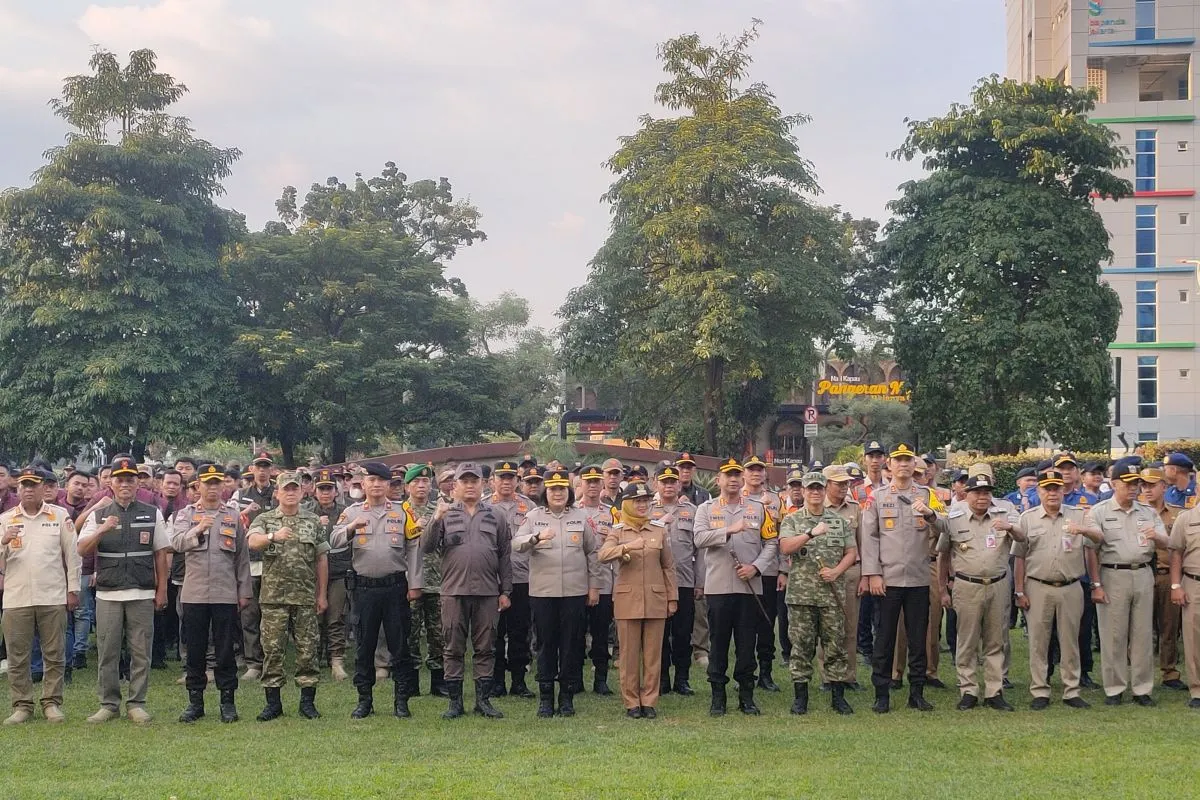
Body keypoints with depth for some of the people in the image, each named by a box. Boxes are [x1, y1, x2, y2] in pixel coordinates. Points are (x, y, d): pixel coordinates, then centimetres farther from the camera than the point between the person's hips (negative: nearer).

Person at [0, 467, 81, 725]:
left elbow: (72, 554, 6)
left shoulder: (60, 516, 6)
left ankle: (52, 703, 11)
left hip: (53, 597, -1)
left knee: (54, 654, 2)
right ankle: (22, 705, 10)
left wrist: (73, 589, 2)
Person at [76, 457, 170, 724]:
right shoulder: (98, 516, 9)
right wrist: (102, 530, -18)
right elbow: (82, 550, -1)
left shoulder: (152, 514, 9)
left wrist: (162, 590, 3)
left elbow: (162, 554, 8)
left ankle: (136, 704, 7)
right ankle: (109, 704, 10)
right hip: (107, 594, 1)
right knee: (107, 652, 2)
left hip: (142, 595, 0)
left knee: (141, 652, 0)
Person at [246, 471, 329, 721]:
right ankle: (273, 702, 9)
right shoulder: (264, 520, 5)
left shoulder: (313, 522, 10)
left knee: (308, 648, 1)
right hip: (273, 596, -1)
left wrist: (322, 594, 7)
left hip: (306, 597, 1)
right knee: (272, 649, 1)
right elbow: (252, 542, -16)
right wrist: (273, 536, -37)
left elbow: (321, 559, 11)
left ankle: (308, 701, 9)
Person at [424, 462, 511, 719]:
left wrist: (505, 591, 6)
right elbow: (426, 547, -4)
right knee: (454, 649, 3)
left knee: (485, 648, 5)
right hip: (454, 591, -1)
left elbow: (505, 556, 10)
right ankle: (455, 701, 10)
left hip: (488, 592, 1)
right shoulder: (446, 514, 6)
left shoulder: (496, 516, 10)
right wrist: (436, 520, -18)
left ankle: (483, 700, 13)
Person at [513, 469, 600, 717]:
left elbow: (592, 553, 10)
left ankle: (567, 697, 13)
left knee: (571, 644, 4)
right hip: (542, 592, 0)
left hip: (575, 592, 0)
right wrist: (536, 538, -27)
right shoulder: (534, 517, 5)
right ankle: (545, 698, 11)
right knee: (546, 643, 4)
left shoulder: (582, 517, 7)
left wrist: (593, 586, 7)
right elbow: (516, 544, -7)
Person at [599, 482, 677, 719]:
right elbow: (603, 554, -16)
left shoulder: (659, 529, 9)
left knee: (653, 654, 3)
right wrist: (627, 547, -32)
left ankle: (649, 701, 10)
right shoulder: (617, 531, 3)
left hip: (655, 600, 1)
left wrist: (672, 597, 7)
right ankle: (632, 702, 9)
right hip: (627, 599, -1)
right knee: (629, 654, 1)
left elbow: (668, 566, 11)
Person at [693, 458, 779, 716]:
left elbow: (771, 543, 7)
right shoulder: (706, 509, 6)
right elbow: (700, 538, -11)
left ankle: (747, 697, 12)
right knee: (718, 643, 3)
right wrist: (730, 530, -24)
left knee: (747, 644, 4)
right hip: (718, 586, -1)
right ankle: (718, 697, 11)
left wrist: (756, 567, -8)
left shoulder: (758, 509, 10)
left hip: (750, 587, 1)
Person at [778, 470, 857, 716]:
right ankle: (800, 697, 8)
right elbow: (785, 547, -12)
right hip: (800, 593, -2)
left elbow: (852, 552, 11)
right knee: (801, 646, 1)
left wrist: (836, 571, -6)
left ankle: (838, 697, 8)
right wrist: (811, 533, -22)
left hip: (832, 593, 2)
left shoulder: (839, 521, 12)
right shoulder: (791, 520, 5)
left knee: (836, 644, 2)